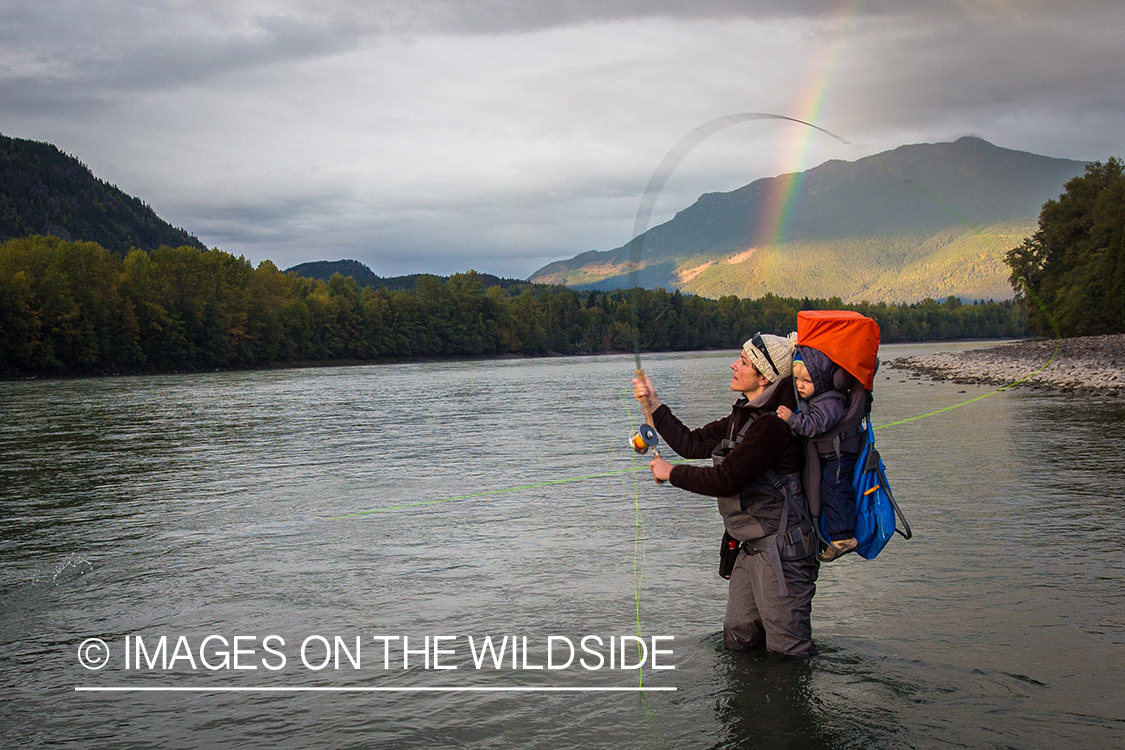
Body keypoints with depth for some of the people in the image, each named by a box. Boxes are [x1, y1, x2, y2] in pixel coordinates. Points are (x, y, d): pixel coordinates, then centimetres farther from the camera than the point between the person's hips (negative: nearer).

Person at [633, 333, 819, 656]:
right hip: (752, 547, 10)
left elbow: (726, 480, -23)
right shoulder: (744, 417, 11)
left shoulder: (772, 424, -21)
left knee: (788, 652, -3)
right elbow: (693, 444, 14)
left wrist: (672, 473, -9)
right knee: (737, 640, 16)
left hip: (780, 548, -10)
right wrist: (653, 404, 11)